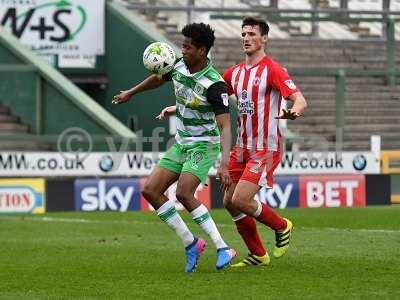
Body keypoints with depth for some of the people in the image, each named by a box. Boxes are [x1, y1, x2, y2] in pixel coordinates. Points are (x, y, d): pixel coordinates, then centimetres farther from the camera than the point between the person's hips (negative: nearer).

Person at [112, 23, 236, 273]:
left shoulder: (214, 84, -25)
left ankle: (223, 248, -18)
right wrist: (131, 93, 35)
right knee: (151, 190, 0)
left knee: (183, 194, -25)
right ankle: (191, 243, 7)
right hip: (181, 144, 8)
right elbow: (158, 78, 21)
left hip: (204, 145, -8)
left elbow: (225, 126, -30)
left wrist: (224, 163, -40)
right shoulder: (178, 67, -3)